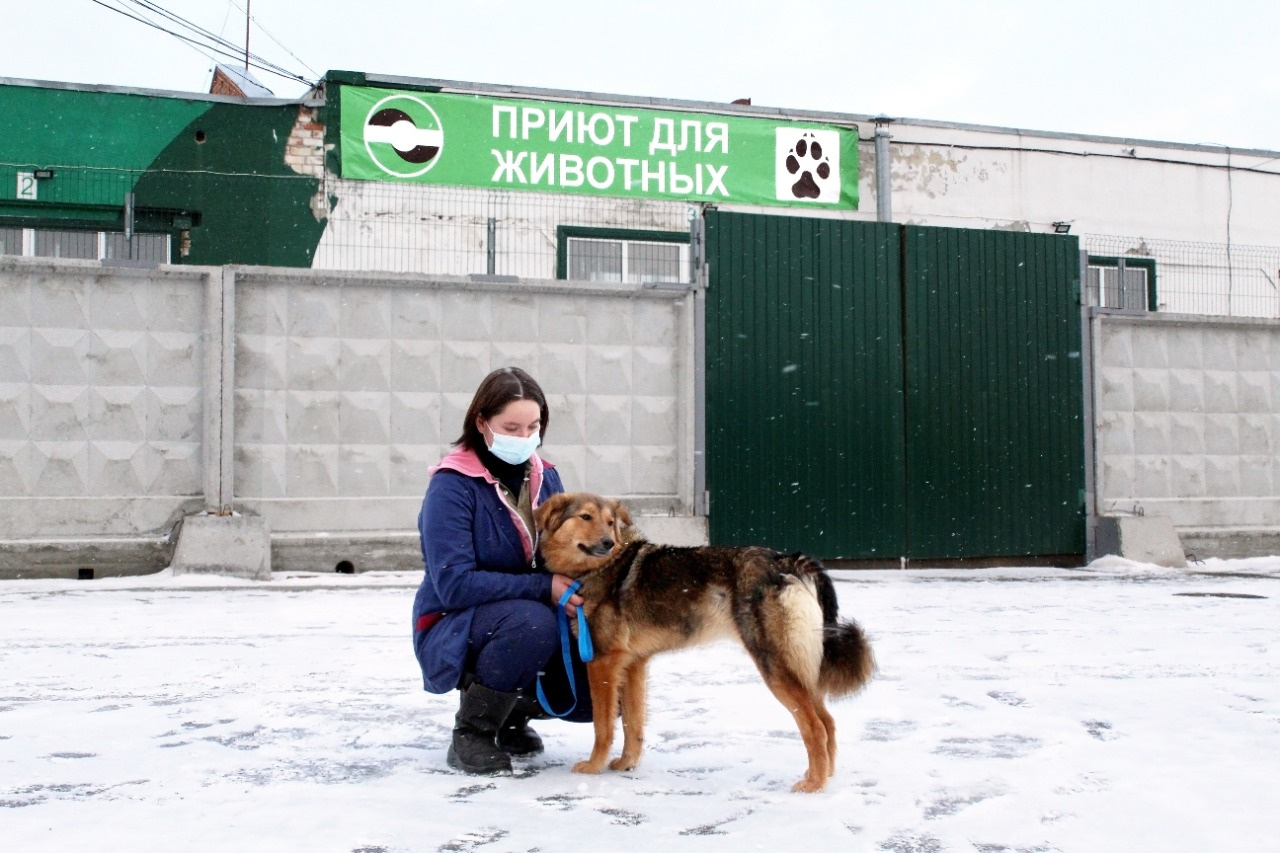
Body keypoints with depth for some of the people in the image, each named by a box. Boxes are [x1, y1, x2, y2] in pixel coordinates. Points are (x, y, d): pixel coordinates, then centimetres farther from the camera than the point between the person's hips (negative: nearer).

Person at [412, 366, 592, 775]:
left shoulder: (546, 477, 2)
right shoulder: (452, 485, -16)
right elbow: (454, 584, -24)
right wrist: (545, 588, -31)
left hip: (533, 624, 6)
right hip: (454, 633, -6)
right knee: (531, 621, -36)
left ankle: (514, 711, 14)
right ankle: (471, 733, -13)